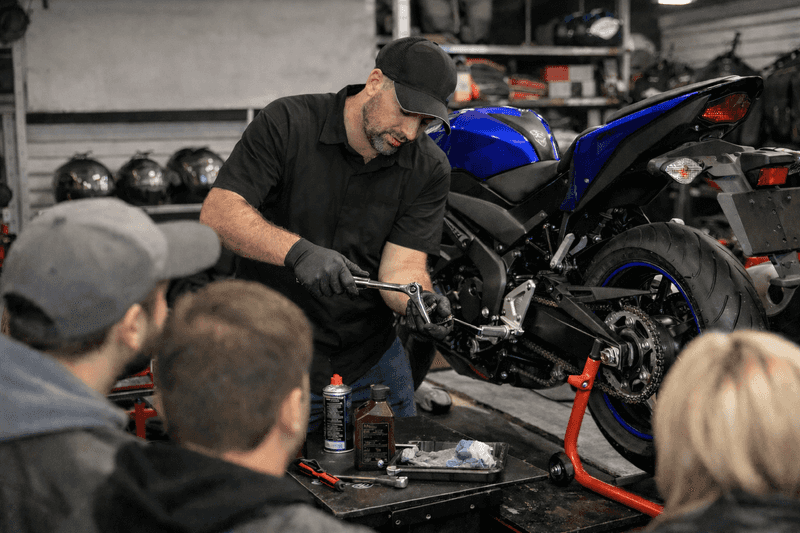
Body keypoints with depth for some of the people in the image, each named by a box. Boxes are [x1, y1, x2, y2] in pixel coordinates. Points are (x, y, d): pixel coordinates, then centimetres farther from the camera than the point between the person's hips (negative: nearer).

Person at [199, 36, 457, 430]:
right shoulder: (287, 123, -14)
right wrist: (297, 250, -35)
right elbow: (217, 214, -21)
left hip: (371, 357, 3)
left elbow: (402, 265, -10)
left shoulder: (429, 169, -5)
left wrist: (419, 303, -33)